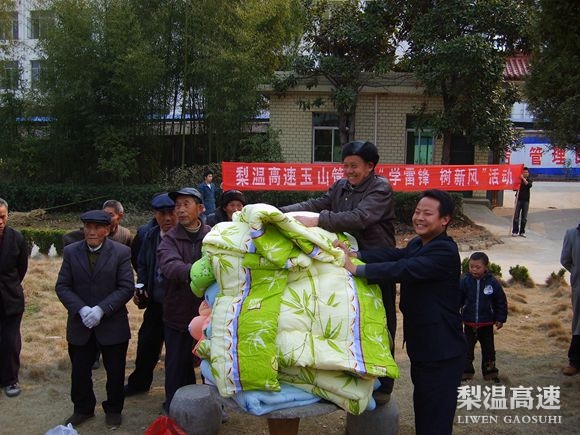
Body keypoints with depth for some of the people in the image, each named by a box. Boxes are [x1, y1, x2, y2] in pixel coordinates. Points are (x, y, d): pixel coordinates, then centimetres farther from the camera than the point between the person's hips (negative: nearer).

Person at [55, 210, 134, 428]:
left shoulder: (121, 252, -8)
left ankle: (113, 409, 32)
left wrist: (101, 309, -20)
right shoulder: (70, 252, 0)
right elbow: (62, 287, -2)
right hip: (79, 323, 2)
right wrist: (81, 309, -17)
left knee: (115, 371, 11)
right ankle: (83, 409, 35)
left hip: (112, 324, -2)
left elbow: (127, 287, -11)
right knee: (79, 371, 13)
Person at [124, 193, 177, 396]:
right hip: (156, 302, 6)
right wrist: (140, 288, 4)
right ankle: (139, 382, 37)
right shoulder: (150, 237, 5)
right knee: (146, 343, 16)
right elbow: (142, 265, 16)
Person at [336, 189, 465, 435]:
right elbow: (395, 254, -7)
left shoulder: (445, 252, -20)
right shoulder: (417, 244, 11)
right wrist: (355, 255, -25)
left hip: (441, 352, -9)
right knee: (422, 412, 22)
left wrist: (355, 269, -35)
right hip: (420, 346, 9)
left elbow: (404, 270, -33)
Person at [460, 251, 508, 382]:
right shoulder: (464, 281, -10)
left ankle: (490, 372, 27)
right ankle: (466, 372, 18)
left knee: (488, 348, 13)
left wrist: (500, 319, 0)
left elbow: (501, 302, -1)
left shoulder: (493, 282, -9)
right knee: (467, 348, 6)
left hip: (487, 323, 0)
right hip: (469, 323, 0)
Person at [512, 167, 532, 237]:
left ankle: (522, 232, 9)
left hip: (526, 200, 2)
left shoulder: (529, 180, 6)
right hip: (519, 199, -2)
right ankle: (515, 231, 2)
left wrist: (523, 178, -21)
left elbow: (529, 185, -15)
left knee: (524, 217, 3)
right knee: (516, 216, -2)